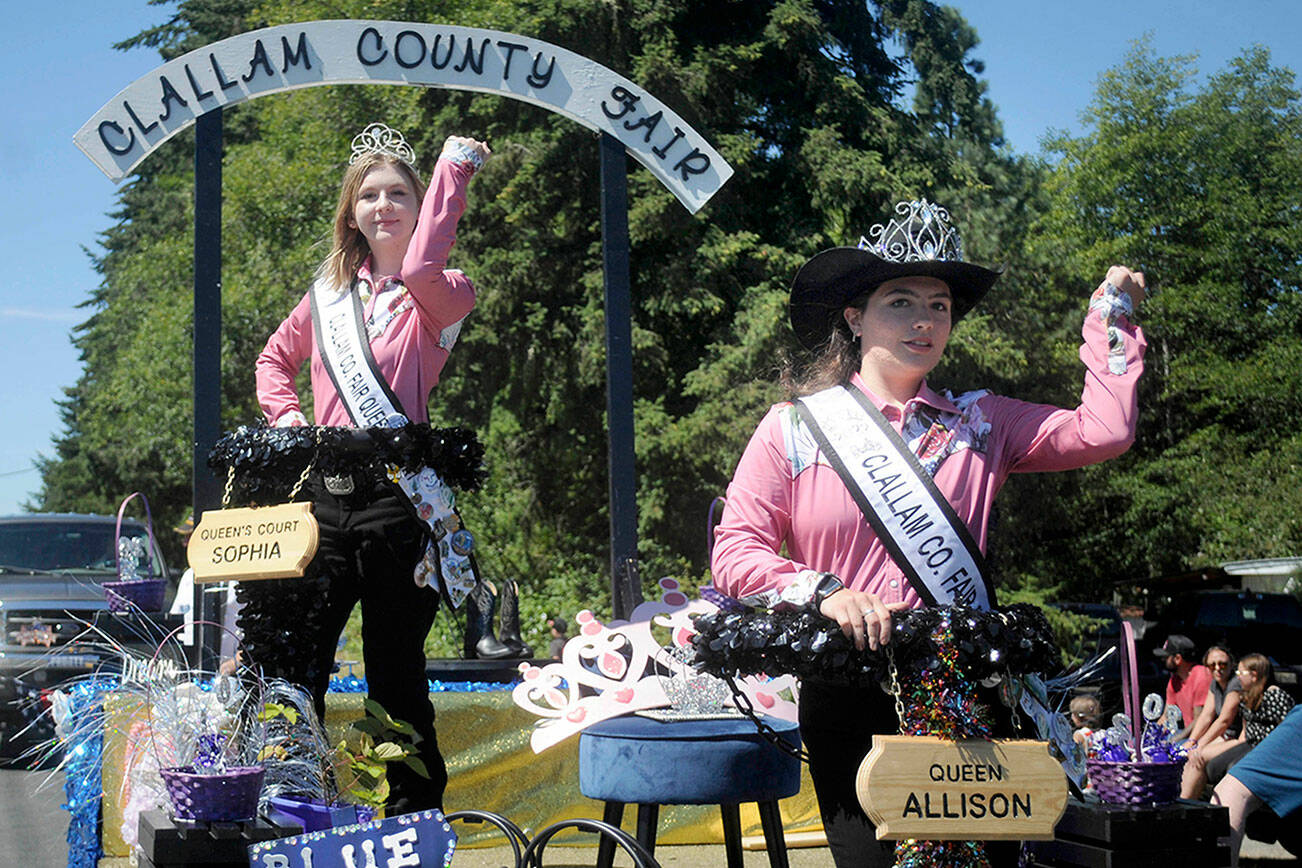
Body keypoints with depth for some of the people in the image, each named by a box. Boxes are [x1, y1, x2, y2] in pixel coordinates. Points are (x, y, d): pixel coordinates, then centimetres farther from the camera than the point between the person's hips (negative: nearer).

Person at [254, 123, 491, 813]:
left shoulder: (442, 295, 0)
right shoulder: (328, 291, 14)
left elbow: (420, 269, -24)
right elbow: (274, 360, 28)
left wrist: (454, 167, -18)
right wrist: (287, 421, 9)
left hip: (397, 496, -4)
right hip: (325, 492, 4)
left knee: (396, 673, 2)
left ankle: (415, 823, 14)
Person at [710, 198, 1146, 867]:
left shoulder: (978, 423, 11)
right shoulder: (794, 427, 4)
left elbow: (1103, 432, 3)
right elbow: (735, 550, 0)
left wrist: (1112, 321, 7)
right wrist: (823, 591, -15)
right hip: (848, 704, -2)